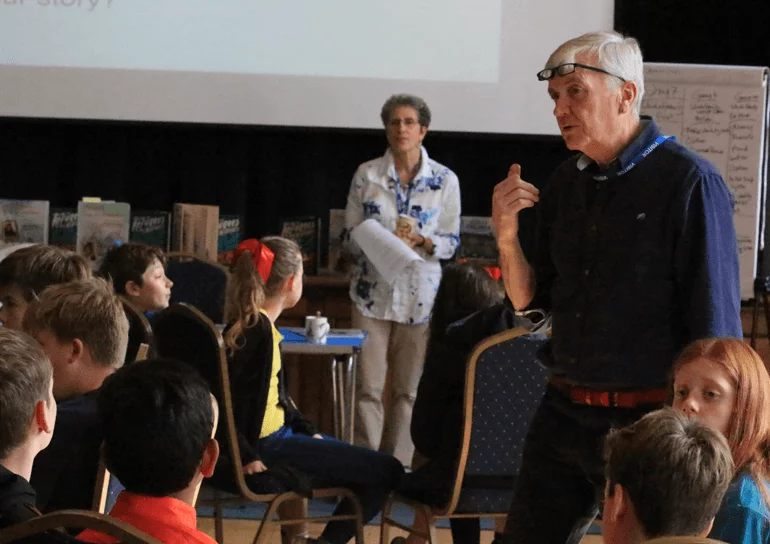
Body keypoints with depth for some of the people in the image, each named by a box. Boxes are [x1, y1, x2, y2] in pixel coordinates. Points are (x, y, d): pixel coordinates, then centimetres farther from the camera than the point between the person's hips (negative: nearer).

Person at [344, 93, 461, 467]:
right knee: (368, 386, -2)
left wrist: (421, 242, -16)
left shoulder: (445, 180, 1)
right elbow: (349, 234, 5)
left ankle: (397, 464, 17)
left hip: (420, 295, 0)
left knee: (408, 389, 7)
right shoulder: (367, 175, 2)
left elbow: (452, 242, 4)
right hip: (373, 292, 0)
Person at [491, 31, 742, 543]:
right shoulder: (566, 184, 8)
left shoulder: (688, 182, -13)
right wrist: (507, 236, -5)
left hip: (647, 423, -6)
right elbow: (530, 300, 13)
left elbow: (714, 324, -13)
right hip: (563, 414, 6)